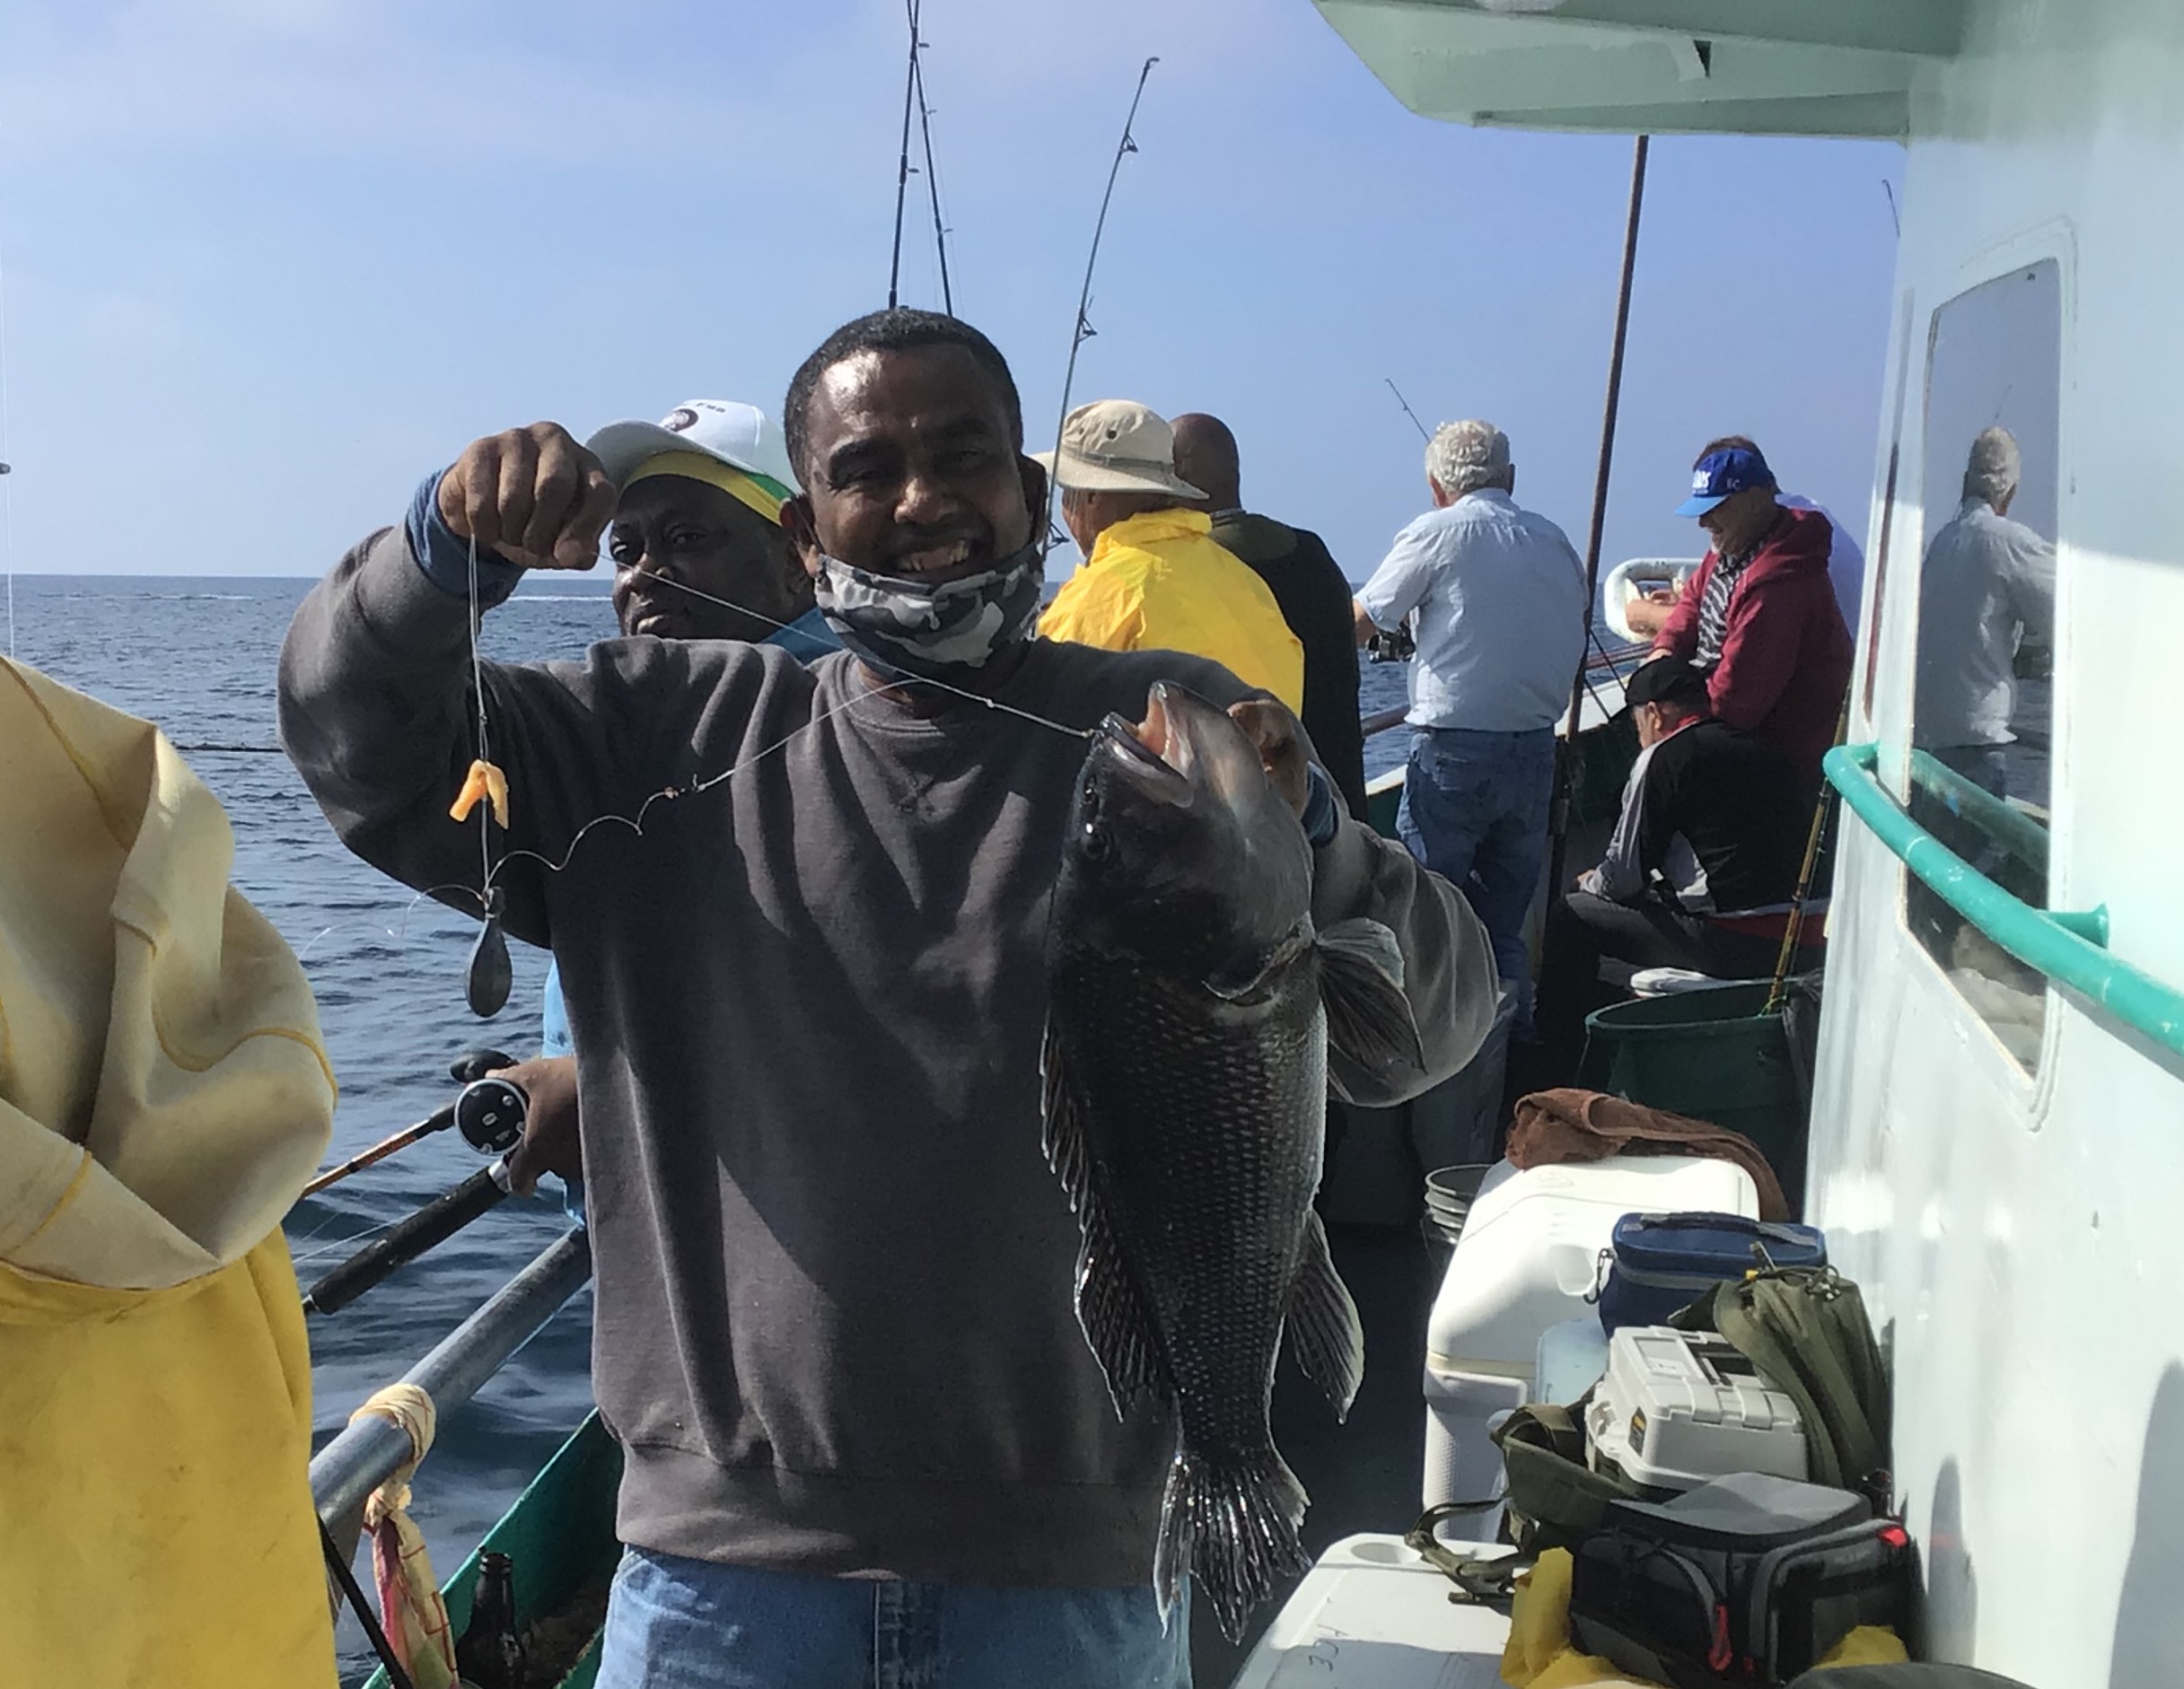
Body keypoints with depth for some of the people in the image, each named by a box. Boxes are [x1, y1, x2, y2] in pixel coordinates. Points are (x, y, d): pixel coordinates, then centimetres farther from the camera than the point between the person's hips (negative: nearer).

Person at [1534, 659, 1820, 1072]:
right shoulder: (1768, 754, 18)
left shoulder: (1663, 759, -4)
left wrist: (1590, 882, 21)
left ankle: (1561, 1066, 17)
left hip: (1730, 946, -8)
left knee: (1569, 916, 6)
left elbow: (1624, 877, -2)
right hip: (1800, 944, 8)